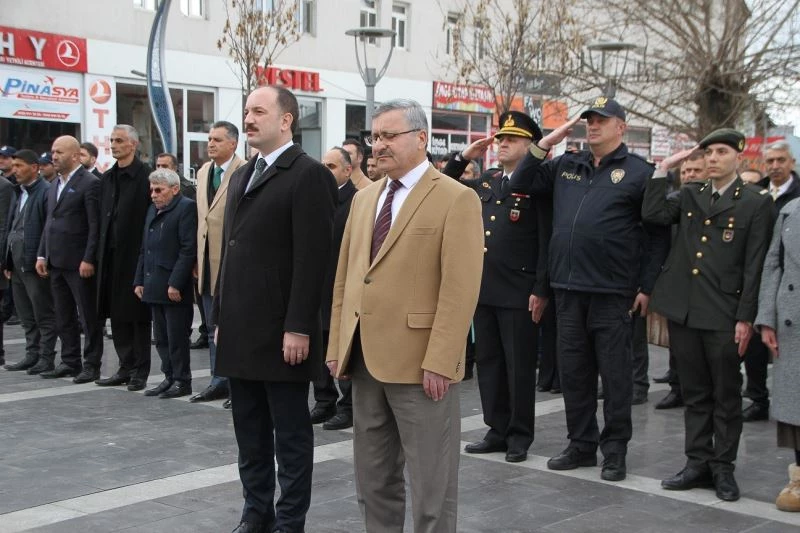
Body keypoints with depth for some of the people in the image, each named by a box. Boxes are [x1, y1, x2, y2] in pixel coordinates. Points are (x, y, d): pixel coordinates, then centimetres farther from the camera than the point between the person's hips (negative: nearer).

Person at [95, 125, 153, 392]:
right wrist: (100, 253, 9)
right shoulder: (108, 178, 13)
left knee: (138, 315, 2)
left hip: (136, 254, -7)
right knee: (117, 314, 11)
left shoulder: (146, 176, -9)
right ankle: (126, 368, 20)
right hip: (111, 256, 7)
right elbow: (103, 217, 15)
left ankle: (140, 371, 10)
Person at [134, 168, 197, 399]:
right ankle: (169, 377, 20)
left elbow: (188, 250, -15)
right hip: (155, 286, 8)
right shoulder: (153, 210, 18)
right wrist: (139, 281, 15)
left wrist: (175, 283, -18)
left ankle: (182, 381, 7)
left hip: (175, 287, -8)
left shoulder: (186, 208, -9)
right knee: (161, 337, 11)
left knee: (176, 337, -2)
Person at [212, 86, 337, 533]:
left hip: (280, 333, -8)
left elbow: (312, 258, -16)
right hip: (240, 331, 8)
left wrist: (297, 328, -20)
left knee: (291, 434, 3)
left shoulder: (309, 175, -10)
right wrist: (222, 317, 15)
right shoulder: (242, 176, 17)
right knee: (250, 432, 15)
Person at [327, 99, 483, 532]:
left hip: (420, 363, -7)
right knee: (372, 479, 16)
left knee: (431, 484, 4)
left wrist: (439, 362, -20)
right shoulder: (364, 199, 14)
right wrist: (337, 346, 10)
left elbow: (460, 289, -15)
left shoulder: (456, 199, -8)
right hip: (365, 359, 7)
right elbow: (344, 277, 16)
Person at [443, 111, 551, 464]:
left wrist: (541, 290, -15)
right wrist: (463, 157, 9)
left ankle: (520, 435, 14)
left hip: (519, 292, -7)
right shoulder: (485, 181, 13)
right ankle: (497, 430, 23)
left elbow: (548, 242, -11)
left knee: (519, 366, 3)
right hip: (484, 289, 7)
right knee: (488, 363, 12)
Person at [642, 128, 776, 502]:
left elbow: (755, 267, -5)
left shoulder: (756, 204, -1)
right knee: (695, 393, 12)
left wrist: (746, 318, -10)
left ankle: (723, 468, 16)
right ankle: (697, 463, 20)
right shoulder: (689, 198, 13)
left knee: (726, 395, 5)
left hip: (723, 316, -4)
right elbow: (652, 214, -3)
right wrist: (664, 169, -1)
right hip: (683, 310, 4)